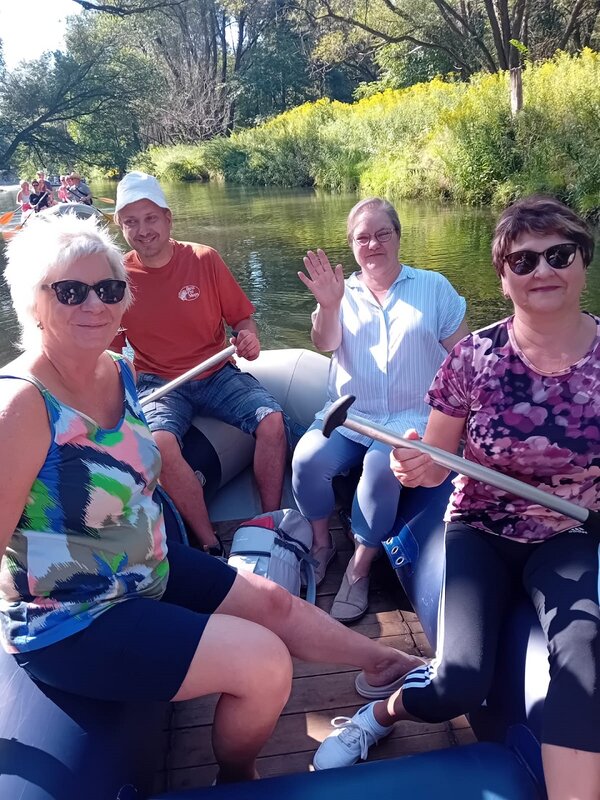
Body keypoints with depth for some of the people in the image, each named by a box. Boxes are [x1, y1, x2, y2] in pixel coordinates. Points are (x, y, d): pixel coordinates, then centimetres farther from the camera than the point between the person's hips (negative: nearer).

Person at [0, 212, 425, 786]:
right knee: (266, 663, -11)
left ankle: (383, 662, 44)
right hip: (70, 623, -8)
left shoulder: (118, 372, -3)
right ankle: (237, 779, 24)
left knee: (273, 603, 15)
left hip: (147, 571, 8)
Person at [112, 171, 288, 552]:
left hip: (217, 374, 2)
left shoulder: (205, 260, -3)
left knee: (272, 419, -24)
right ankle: (211, 543, -18)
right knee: (160, 443, -33)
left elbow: (242, 317, 5)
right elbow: (111, 352, 5)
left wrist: (249, 337, -18)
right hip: (158, 383, -1)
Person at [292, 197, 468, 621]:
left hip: (412, 418, -2)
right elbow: (325, 343, -6)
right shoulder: (342, 292, 13)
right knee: (308, 459, -25)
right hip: (348, 415, 2)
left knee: (381, 468, -32)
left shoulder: (434, 287, 10)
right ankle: (321, 543, 1)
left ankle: (360, 569, -14)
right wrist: (328, 305, -26)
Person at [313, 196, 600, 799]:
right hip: (480, 532, -1)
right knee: (461, 682, -18)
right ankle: (383, 711, 16)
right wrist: (415, 466, -24)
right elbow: (437, 458, -2)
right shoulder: (476, 355, -9)